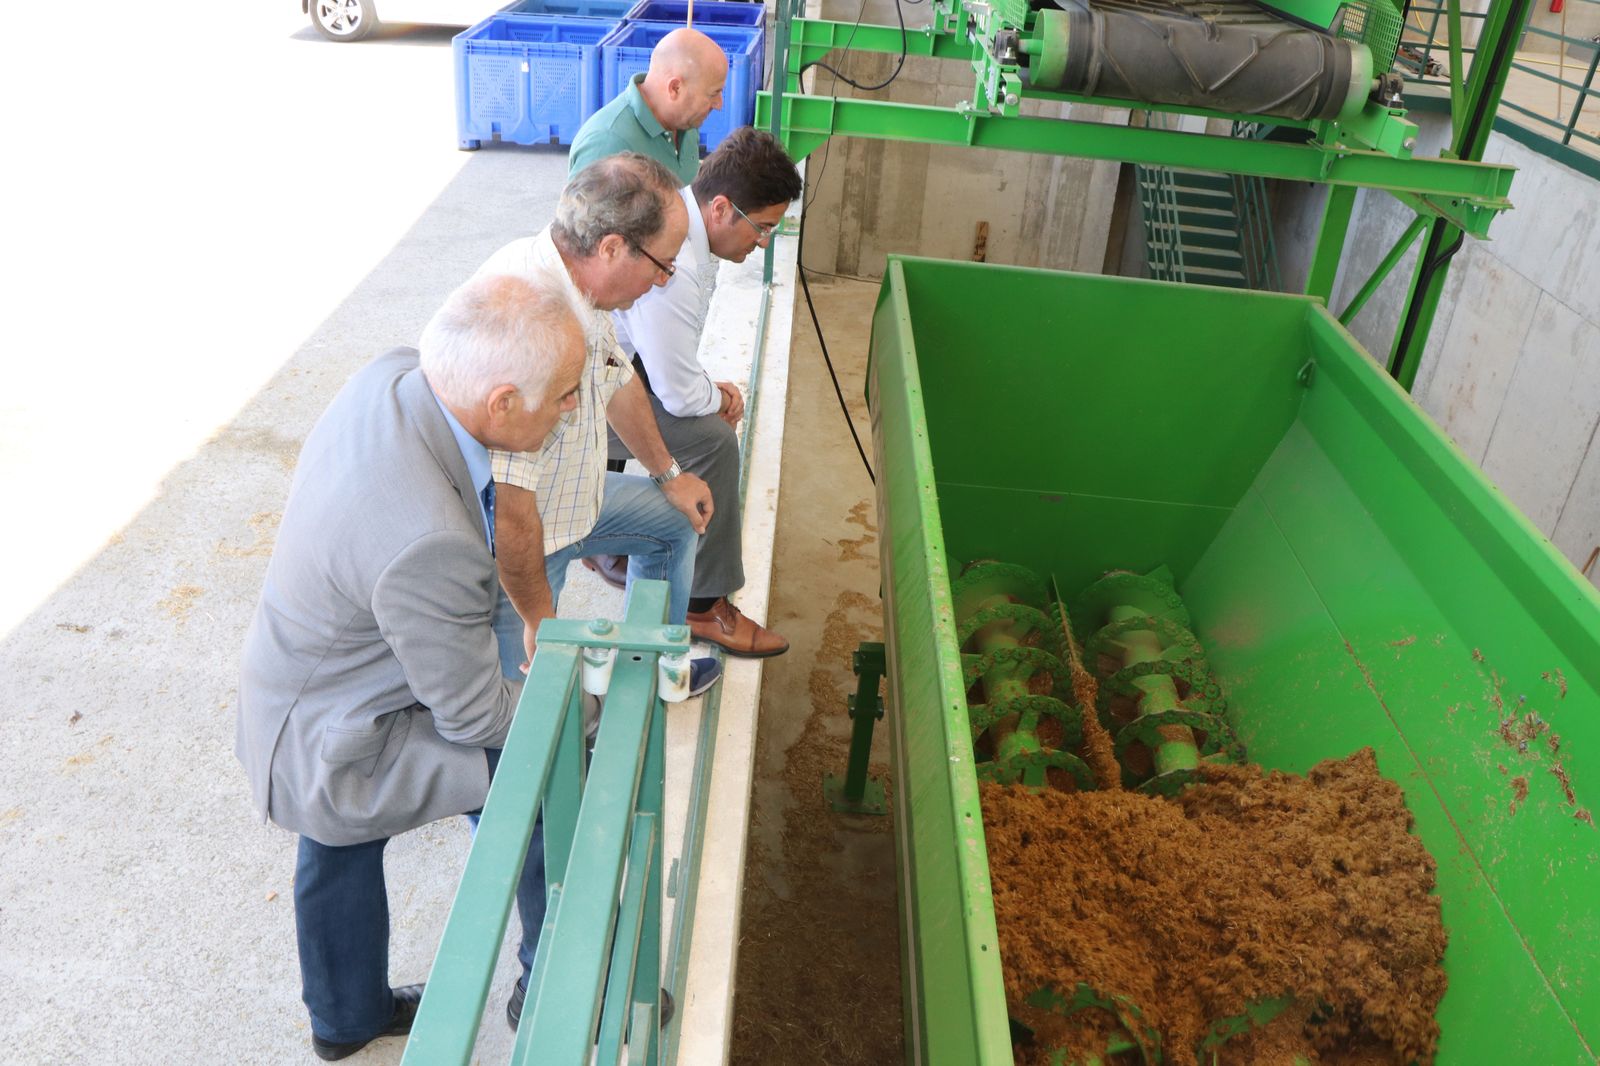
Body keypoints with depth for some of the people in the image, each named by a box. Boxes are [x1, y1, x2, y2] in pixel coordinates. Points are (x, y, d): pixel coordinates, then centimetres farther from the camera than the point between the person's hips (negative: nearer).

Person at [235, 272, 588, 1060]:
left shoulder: (391, 374, -19)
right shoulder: (427, 547, -41)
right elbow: (475, 713, -25)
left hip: (299, 694, 9)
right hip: (334, 752, -9)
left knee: (341, 844, 30)